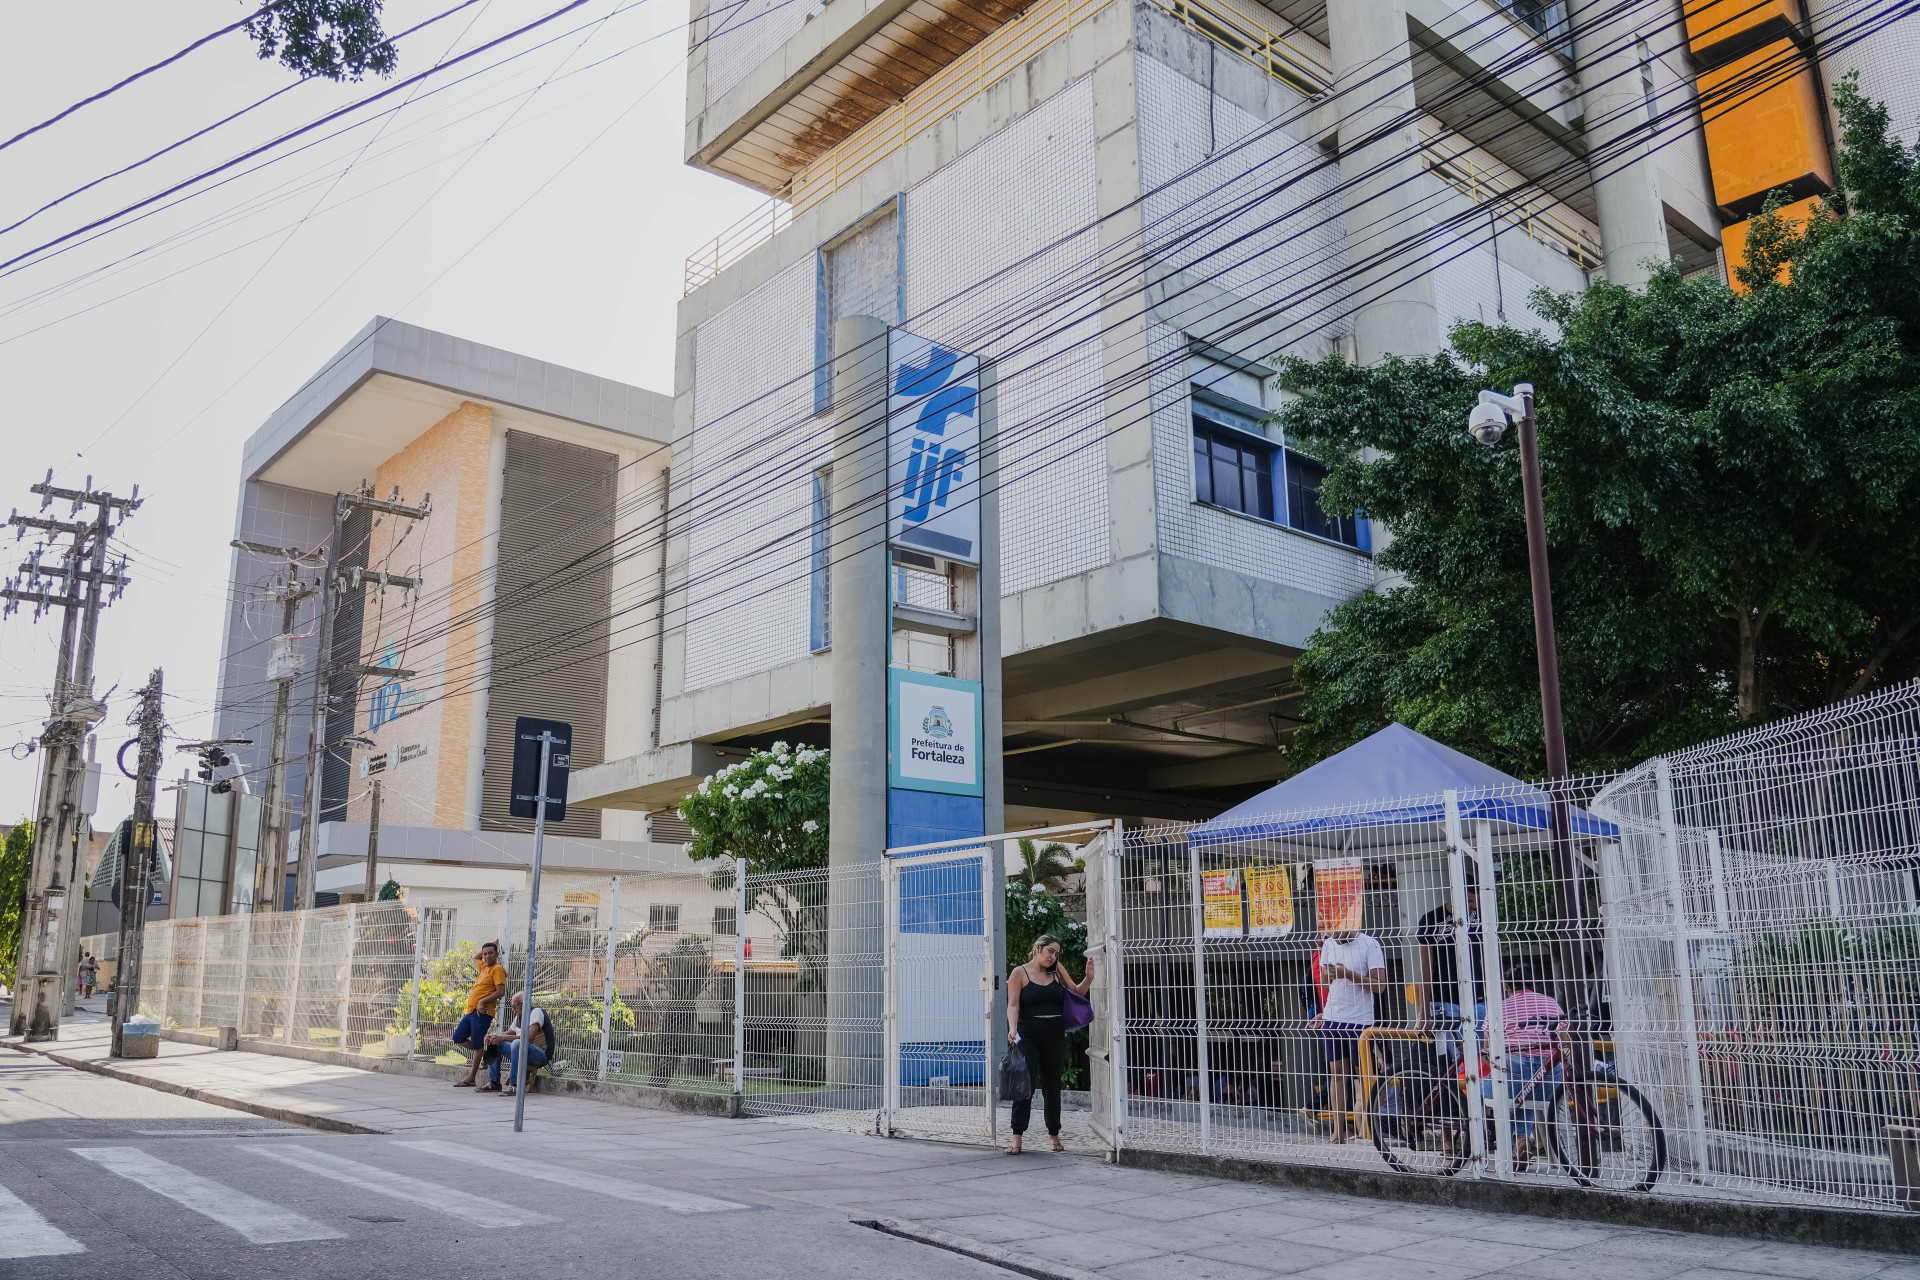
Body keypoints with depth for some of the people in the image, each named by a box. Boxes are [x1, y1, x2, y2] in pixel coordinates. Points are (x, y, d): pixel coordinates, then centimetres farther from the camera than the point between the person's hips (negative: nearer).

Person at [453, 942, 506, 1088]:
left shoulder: (497, 969, -7)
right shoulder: (484, 966, 19)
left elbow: (501, 991, -16)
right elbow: (475, 958, 42)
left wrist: (483, 1001, -20)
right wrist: (485, 949, 28)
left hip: (482, 1012, -10)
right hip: (471, 1010, 10)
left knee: (477, 1045, -5)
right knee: (458, 1037, 10)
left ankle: (471, 1078, 1)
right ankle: (485, 1054, 21)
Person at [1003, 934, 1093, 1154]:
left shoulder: (1057, 970, 9)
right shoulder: (1020, 973, -1)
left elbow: (1076, 992, 14)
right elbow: (1013, 1005, -9)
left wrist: (1089, 978, -4)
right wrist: (1012, 1029, -23)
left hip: (1055, 1035, 3)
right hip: (1028, 1036, -3)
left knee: (1052, 1086, 11)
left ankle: (1054, 1136, 23)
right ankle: (1017, 1138, -6)